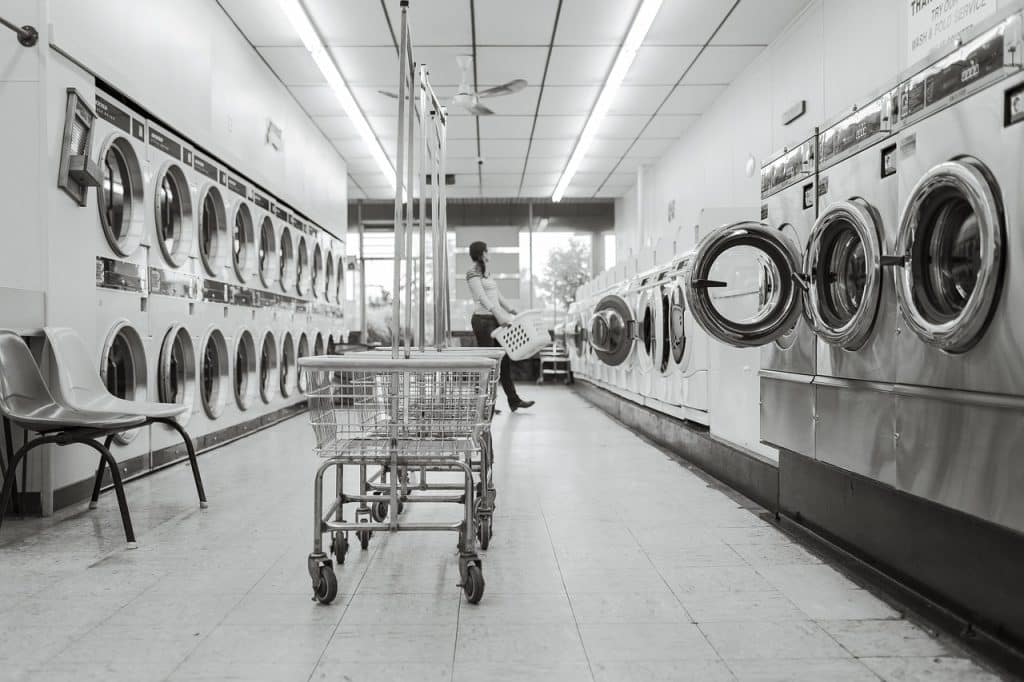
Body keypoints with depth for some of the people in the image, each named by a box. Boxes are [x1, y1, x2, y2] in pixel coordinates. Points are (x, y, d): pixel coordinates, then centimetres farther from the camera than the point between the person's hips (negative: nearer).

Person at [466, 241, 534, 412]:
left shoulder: (485, 272, 20)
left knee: (504, 360, 9)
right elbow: (482, 298, -19)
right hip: (483, 320, -9)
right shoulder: (472, 273, -8)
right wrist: (500, 316, -26)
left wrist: (511, 311, 16)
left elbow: (496, 296, 22)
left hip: (495, 320, 9)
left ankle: (514, 400, 13)